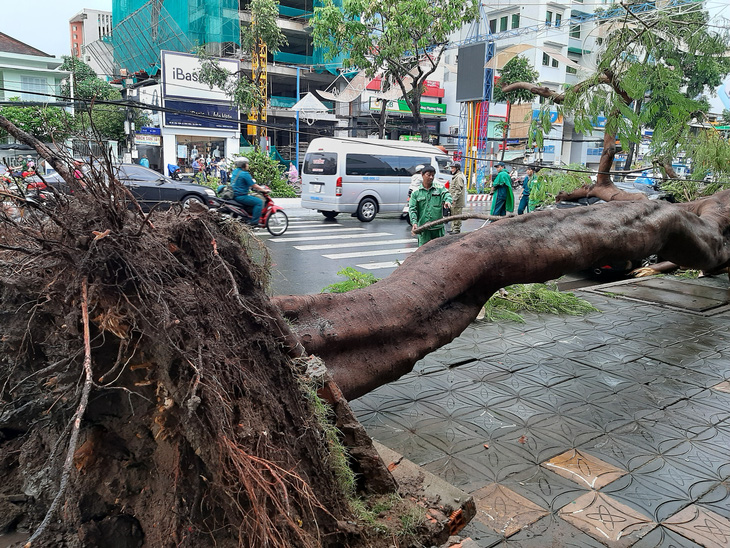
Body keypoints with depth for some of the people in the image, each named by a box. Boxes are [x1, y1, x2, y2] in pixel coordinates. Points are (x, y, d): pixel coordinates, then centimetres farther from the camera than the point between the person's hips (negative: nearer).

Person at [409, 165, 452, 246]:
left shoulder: (439, 188, 9)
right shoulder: (416, 192, 5)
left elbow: (446, 194, -9)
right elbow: (412, 209, 0)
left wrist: (447, 201, -34)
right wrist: (414, 223, -15)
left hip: (438, 227, 1)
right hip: (423, 228, -1)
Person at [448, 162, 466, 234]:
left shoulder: (459, 177, -14)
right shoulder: (455, 176, 20)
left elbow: (459, 190, -20)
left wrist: (454, 199, -23)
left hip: (457, 201, -11)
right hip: (454, 200, 11)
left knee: (457, 215, -7)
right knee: (453, 214, 15)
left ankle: (456, 229, -4)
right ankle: (453, 228, 23)